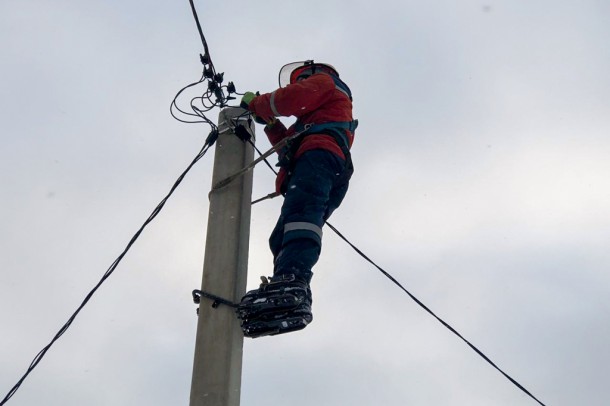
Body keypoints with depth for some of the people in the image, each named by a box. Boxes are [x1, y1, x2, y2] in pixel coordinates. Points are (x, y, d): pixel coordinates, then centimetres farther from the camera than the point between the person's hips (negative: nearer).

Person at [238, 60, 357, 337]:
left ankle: (290, 286, -59)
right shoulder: (317, 114, 49)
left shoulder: (323, 81, 25)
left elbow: (289, 98, 5)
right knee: (281, 239, -8)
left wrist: (255, 102, 19)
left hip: (320, 152, -9)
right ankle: (292, 304, -32)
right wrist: (269, 122, 36)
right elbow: (289, 146, 40)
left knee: (299, 210, -34)